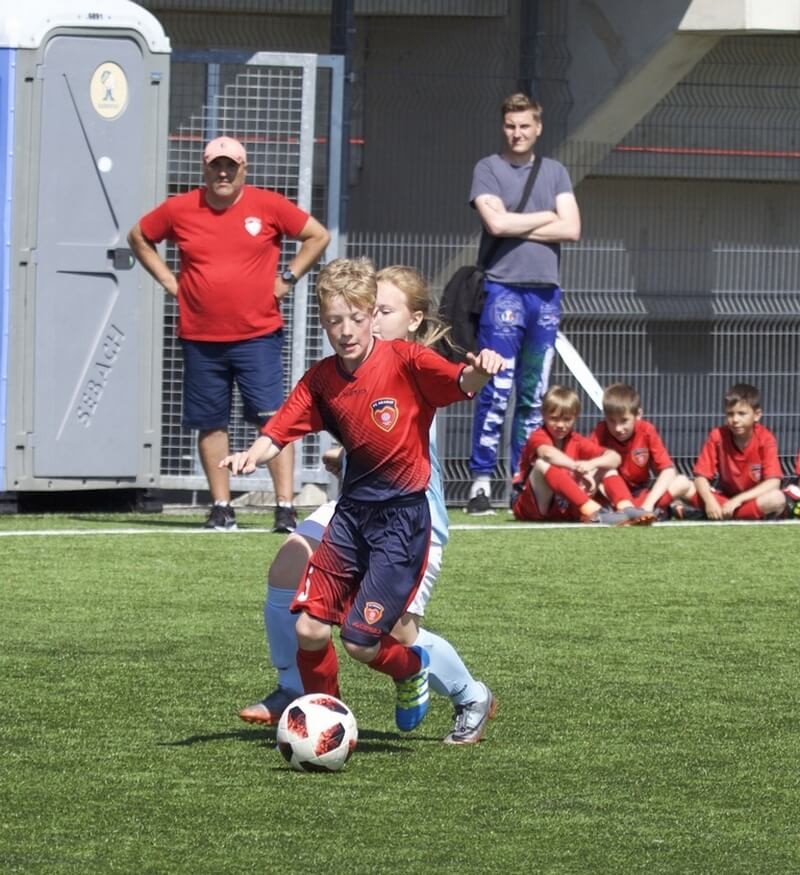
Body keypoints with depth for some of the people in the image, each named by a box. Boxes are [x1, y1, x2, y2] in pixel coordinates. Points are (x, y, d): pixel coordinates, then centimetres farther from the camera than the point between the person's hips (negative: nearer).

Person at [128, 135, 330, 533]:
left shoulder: (268, 206, 0)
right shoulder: (179, 210, 3)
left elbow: (318, 236, 8)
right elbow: (139, 237, 19)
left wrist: (287, 278, 2)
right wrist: (167, 279, 9)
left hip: (258, 336, -2)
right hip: (200, 339, 2)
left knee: (273, 419, -9)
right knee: (211, 424, 7)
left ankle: (285, 505, -10)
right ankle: (221, 507, 16)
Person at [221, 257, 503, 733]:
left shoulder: (405, 361, -10)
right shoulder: (321, 380, 4)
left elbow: (462, 382, -23)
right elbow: (280, 432, 0)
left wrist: (479, 370, -47)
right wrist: (253, 455, -22)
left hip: (404, 516, -5)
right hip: (352, 511, 5)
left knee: (361, 642, -8)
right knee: (309, 629, -5)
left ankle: (413, 669, 26)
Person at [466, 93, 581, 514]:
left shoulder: (555, 172, 15)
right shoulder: (488, 169, 4)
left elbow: (571, 228, 2)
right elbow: (497, 222, -11)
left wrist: (518, 227, -5)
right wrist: (546, 217, 1)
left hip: (546, 290, 4)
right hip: (504, 288, -4)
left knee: (534, 395, 5)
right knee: (496, 392, -11)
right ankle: (481, 481, -9)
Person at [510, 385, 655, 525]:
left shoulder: (577, 442, 6)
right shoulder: (539, 437, -11)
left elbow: (615, 458, -7)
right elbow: (548, 453, -38)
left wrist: (592, 464, -28)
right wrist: (579, 468, -45)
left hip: (565, 508, 5)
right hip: (532, 507, -5)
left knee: (605, 466, -3)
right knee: (543, 463, -32)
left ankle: (626, 509, -30)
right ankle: (594, 512, -46)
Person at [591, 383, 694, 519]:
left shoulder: (647, 431, -12)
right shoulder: (601, 431, -14)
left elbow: (668, 470, -18)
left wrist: (649, 502, -31)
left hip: (641, 491, 2)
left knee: (683, 483, -23)